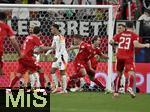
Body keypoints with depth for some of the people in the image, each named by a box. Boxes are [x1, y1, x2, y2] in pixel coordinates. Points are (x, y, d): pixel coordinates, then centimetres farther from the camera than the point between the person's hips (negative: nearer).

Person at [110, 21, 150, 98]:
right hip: (129, 57, -4)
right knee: (131, 73, -11)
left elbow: (111, 42, 7)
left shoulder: (120, 34, 9)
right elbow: (136, 45, -17)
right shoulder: (134, 35, -1)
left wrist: (116, 43, 28)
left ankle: (116, 92, 19)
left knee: (119, 74, 17)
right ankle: (130, 87, -38)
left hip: (119, 56, 4)